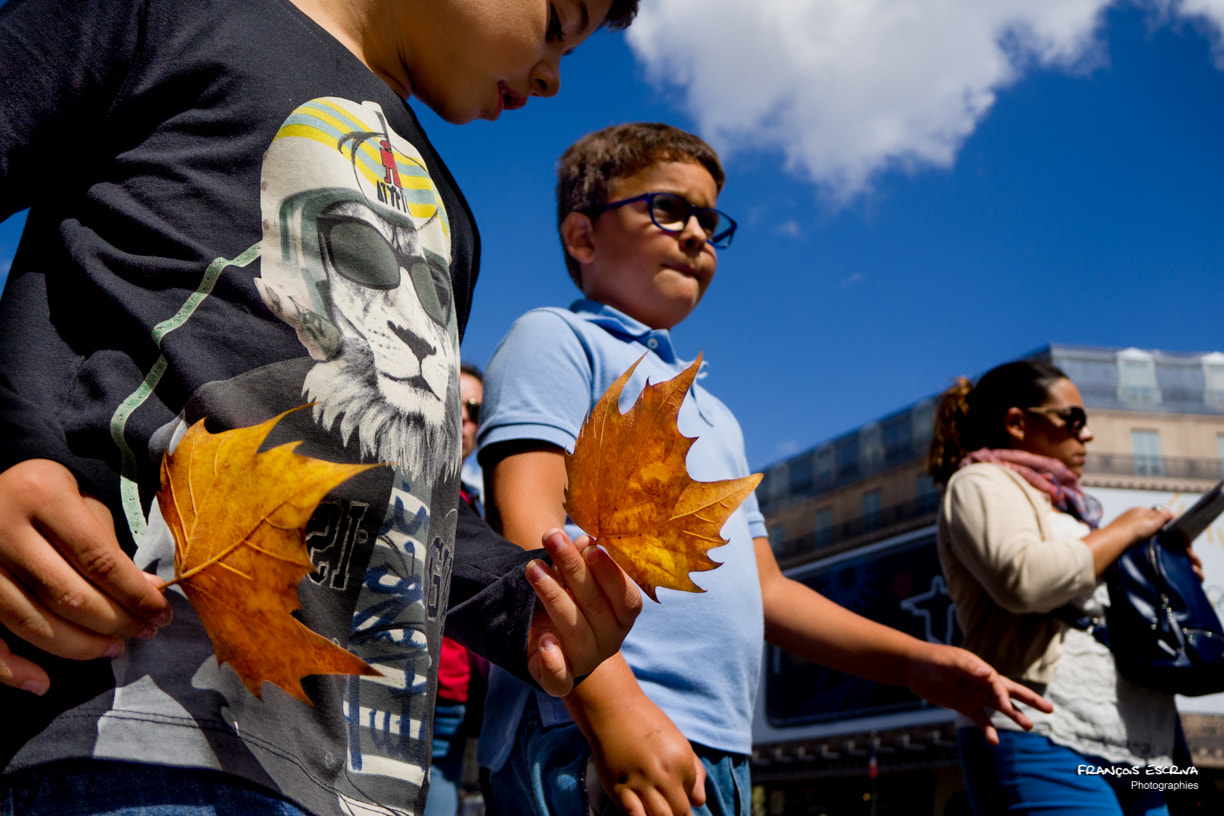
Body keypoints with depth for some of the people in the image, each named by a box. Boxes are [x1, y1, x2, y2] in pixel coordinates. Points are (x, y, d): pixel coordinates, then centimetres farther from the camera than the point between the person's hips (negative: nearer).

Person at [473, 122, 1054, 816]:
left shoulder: (716, 417, 27)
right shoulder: (555, 340, 3)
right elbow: (529, 524, -12)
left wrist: (911, 660, 15)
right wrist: (614, 705, -24)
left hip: (723, 757, 8)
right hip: (592, 742, -8)